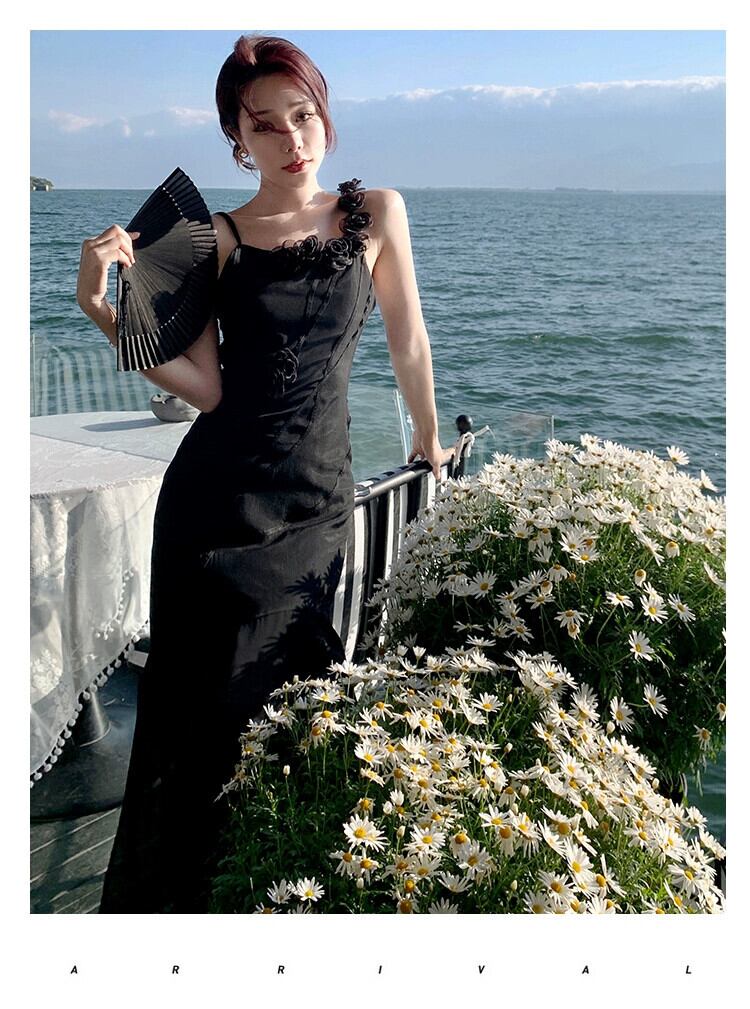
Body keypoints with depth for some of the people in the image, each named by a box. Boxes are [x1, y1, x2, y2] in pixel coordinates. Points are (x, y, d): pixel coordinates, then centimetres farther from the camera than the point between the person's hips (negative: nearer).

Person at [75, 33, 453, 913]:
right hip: (217, 499, -1)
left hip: (316, 501, 1)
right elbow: (204, 387, -5)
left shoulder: (375, 213, 5)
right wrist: (101, 307, -14)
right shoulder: (216, 239, 2)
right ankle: (168, 898, 28)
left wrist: (428, 440, 22)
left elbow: (407, 343, 13)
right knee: (203, 703, 6)